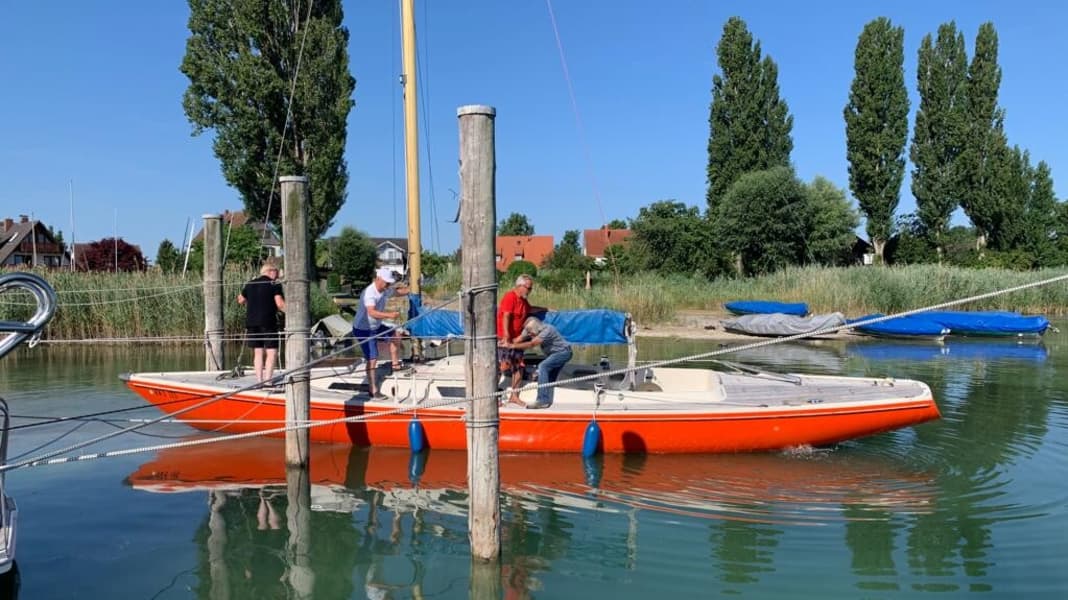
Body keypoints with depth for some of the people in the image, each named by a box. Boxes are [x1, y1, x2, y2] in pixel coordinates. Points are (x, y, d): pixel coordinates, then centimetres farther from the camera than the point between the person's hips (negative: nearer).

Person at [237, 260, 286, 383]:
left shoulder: (250, 284, 15)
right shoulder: (275, 285, -2)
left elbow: (240, 301, 27)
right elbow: (280, 304, -13)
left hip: (251, 322, 6)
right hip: (268, 322, -6)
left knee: (258, 352, 10)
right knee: (271, 352, -3)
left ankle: (259, 381, 8)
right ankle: (267, 380, -13)